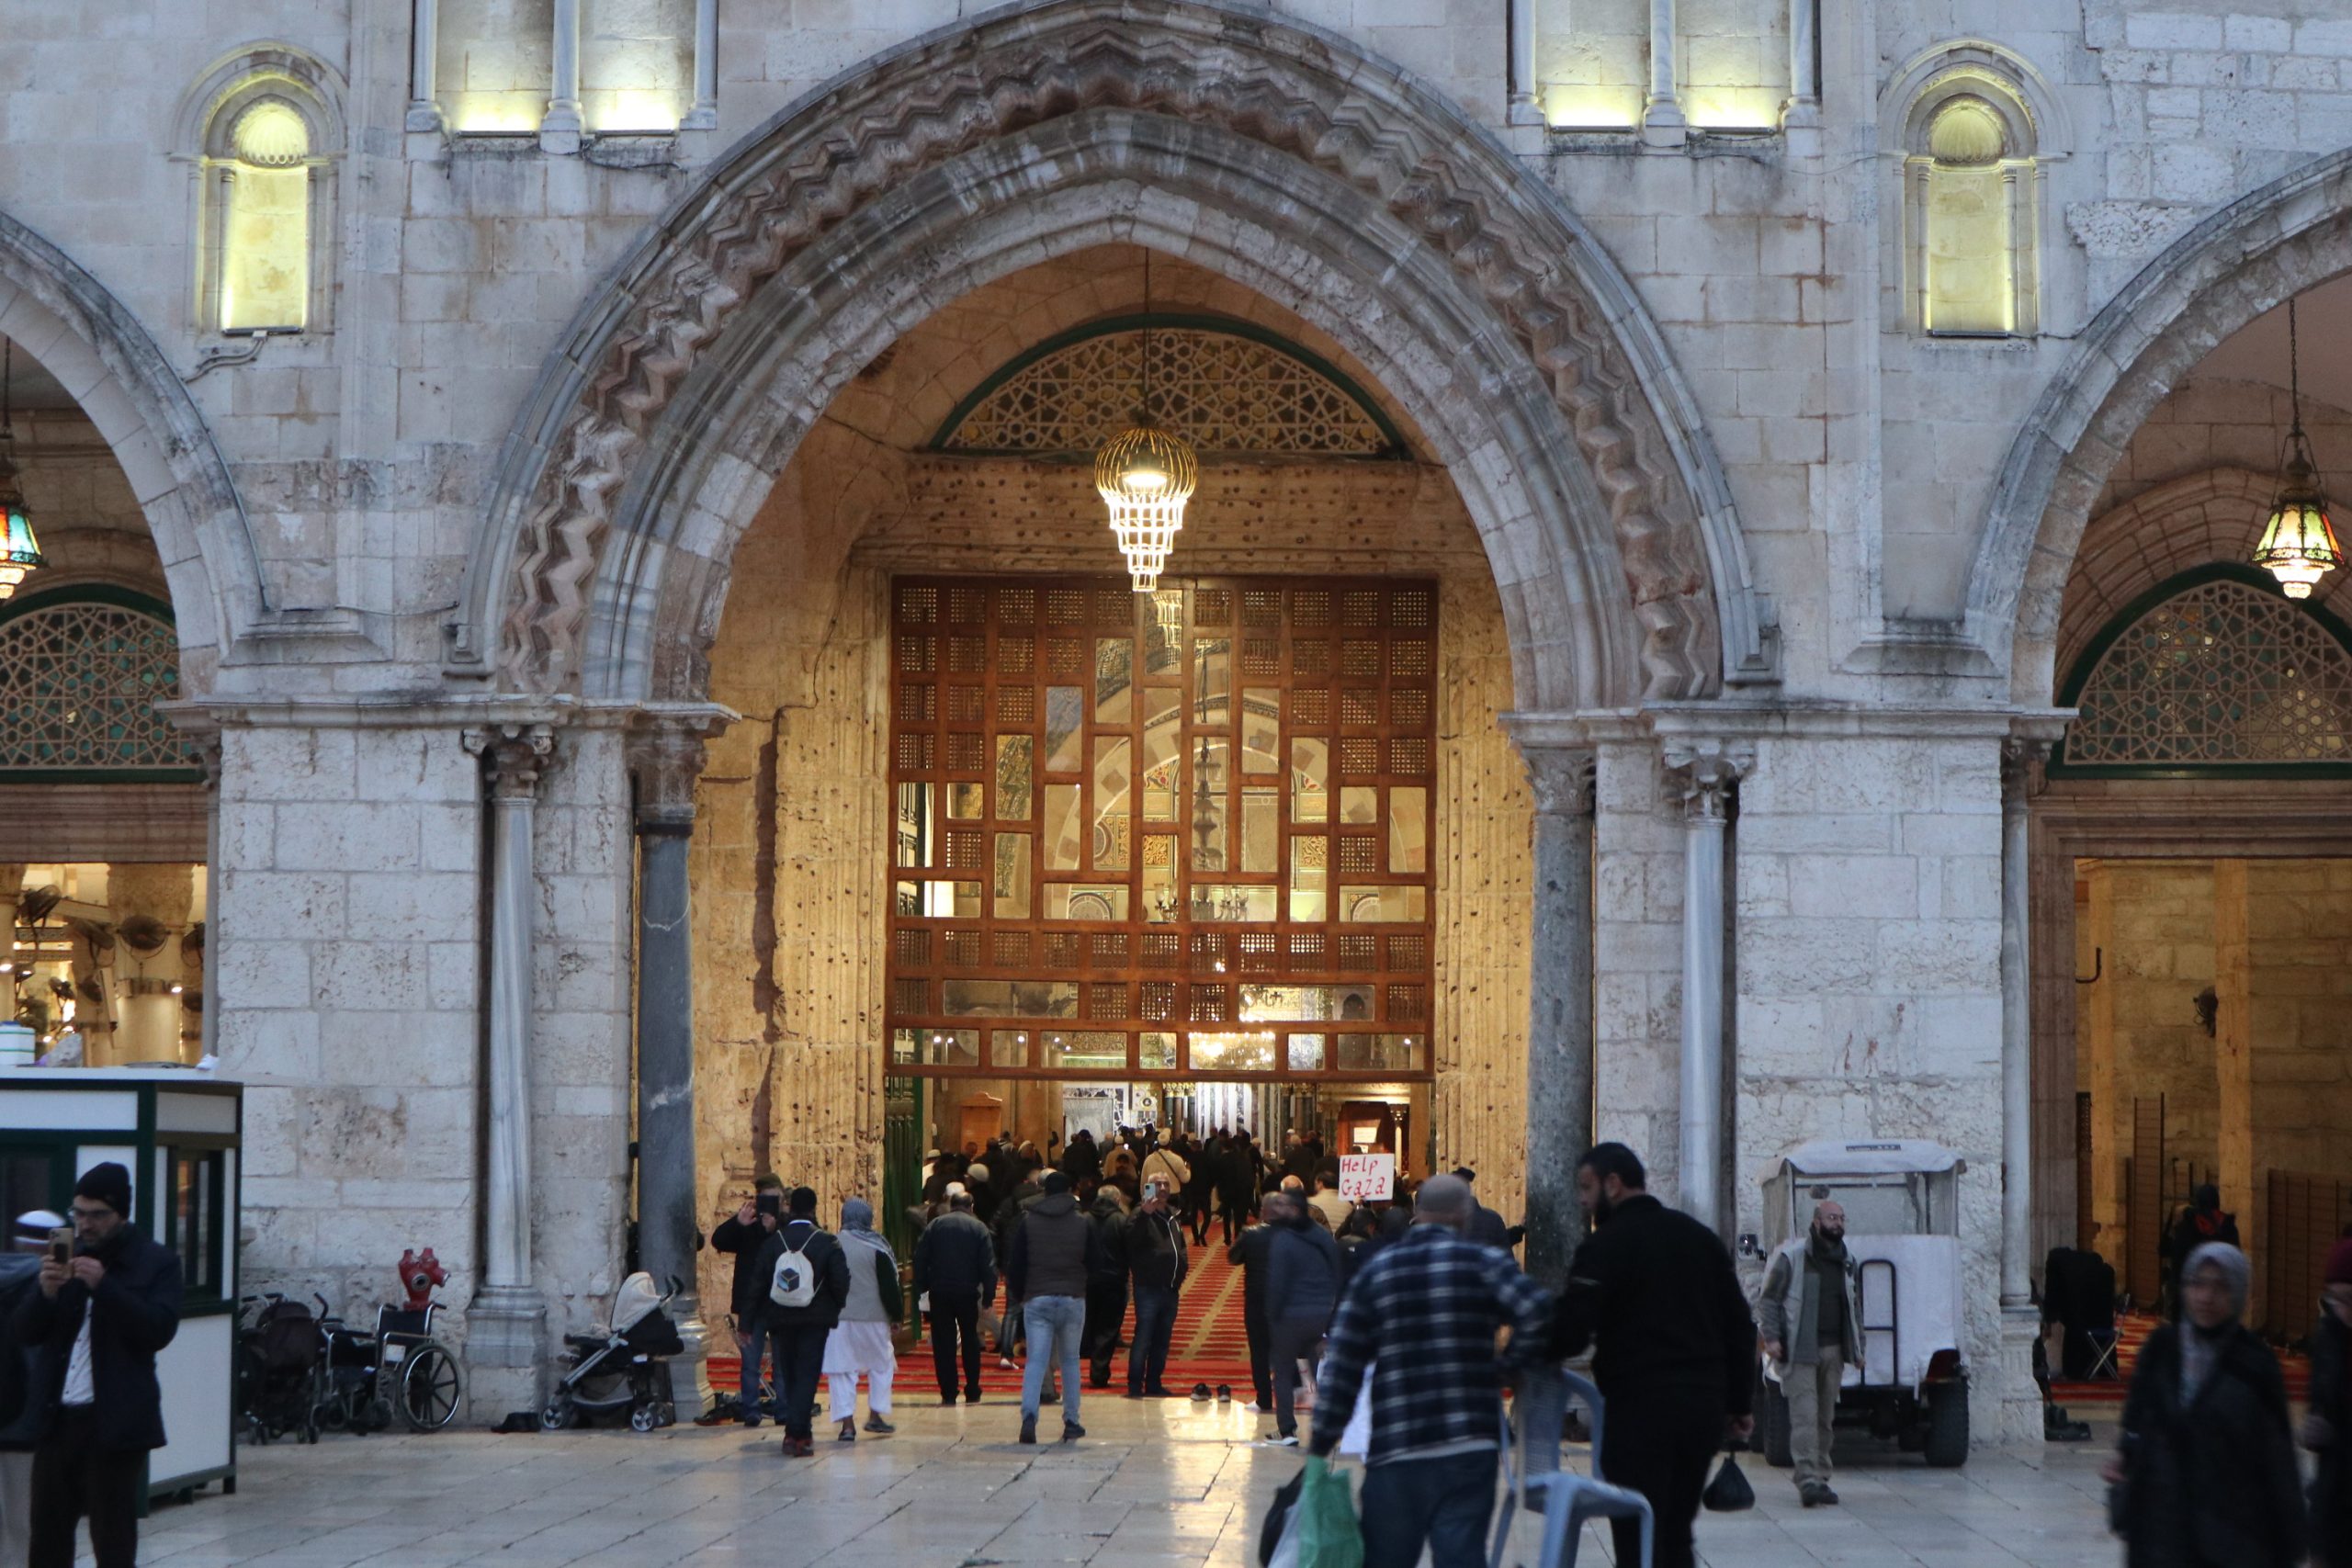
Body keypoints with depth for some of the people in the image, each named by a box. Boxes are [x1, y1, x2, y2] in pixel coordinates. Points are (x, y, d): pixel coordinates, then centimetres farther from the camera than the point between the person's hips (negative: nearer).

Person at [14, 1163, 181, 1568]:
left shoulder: (156, 1262, -1)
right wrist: (45, 1292, -14)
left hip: (115, 1422, -4)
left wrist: (104, 1286, -23)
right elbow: (25, 1332, 6)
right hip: (57, 1417, 5)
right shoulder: (65, 1257, 11)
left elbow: (159, 1330, -14)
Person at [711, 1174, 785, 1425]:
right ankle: (750, 1411, 7)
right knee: (750, 1362, 2)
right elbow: (718, 1241, -9)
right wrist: (737, 1223, -25)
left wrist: (773, 1231, -25)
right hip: (750, 1303, 1)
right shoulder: (748, 1222, 3)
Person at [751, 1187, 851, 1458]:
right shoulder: (827, 1242, -8)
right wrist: (835, 1308, 7)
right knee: (807, 1375, -1)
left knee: (789, 1376, 14)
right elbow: (841, 1281, -10)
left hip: (780, 1320, 3)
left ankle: (799, 1433, 20)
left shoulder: (773, 1241, -2)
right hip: (815, 1319, -3)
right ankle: (797, 1433, -12)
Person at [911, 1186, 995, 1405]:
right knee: (970, 1342, 11)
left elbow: (920, 1260, 1)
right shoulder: (978, 1228, 2)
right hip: (968, 1292, 0)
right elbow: (988, 1265, -3)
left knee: (943, 1344, 4)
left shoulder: (934, 1226, 6)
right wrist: (988, 1296, -1)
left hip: (939, 1292, 0)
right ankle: (972, 1393, 9)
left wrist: (920, 1289, 3)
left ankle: (948, 1394, 0)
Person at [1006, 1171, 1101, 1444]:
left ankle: (1029, 1415, -24)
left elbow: (1014, 1264, 1)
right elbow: (1096, 1263, 7)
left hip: (1037, 1299, -1)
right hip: (1073, 1299, 1)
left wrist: (1019, 1294, 15)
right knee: (1070, 1360, 13)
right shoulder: (1082, 1223, 2)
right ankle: (1071, 1422, 12)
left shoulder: (1028, 1222, 0)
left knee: (1036, 1360, -4)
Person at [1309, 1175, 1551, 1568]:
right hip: (1468, 1448, -2)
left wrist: (1322, 1444, 11)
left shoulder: (1375, 1271, 9)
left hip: (1393, 1451, 2)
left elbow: (1342, 1366, 7)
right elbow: (1535, 1310, -17)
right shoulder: (1483, 1262, 1)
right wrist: (1509, 1363, 1)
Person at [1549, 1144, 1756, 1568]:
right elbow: (1740, 1326, 15)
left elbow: (1570, 1335, -16)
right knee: (1676, 1533, 16)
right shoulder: (1699, 1237, 15)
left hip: (1640, 1407, -7)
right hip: (1704, 1405, 7)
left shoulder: (1606, 1246, -9)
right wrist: (1740, 1403, 18)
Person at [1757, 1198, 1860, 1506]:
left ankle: (1819, 1480, 15)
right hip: (1799, 1351, -6)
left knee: (1825, 1417, 9)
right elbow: (1769, 1299, -4)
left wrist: (1857, 1345, 15)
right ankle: (1808, 1480, -18)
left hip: (1833, 1350, 6)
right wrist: (1771, 1337, -14)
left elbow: (1854, 1305, 22)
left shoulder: (1847, 1262, 15)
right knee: (1804, 1415, -13)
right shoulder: (1791, 1255, -4)